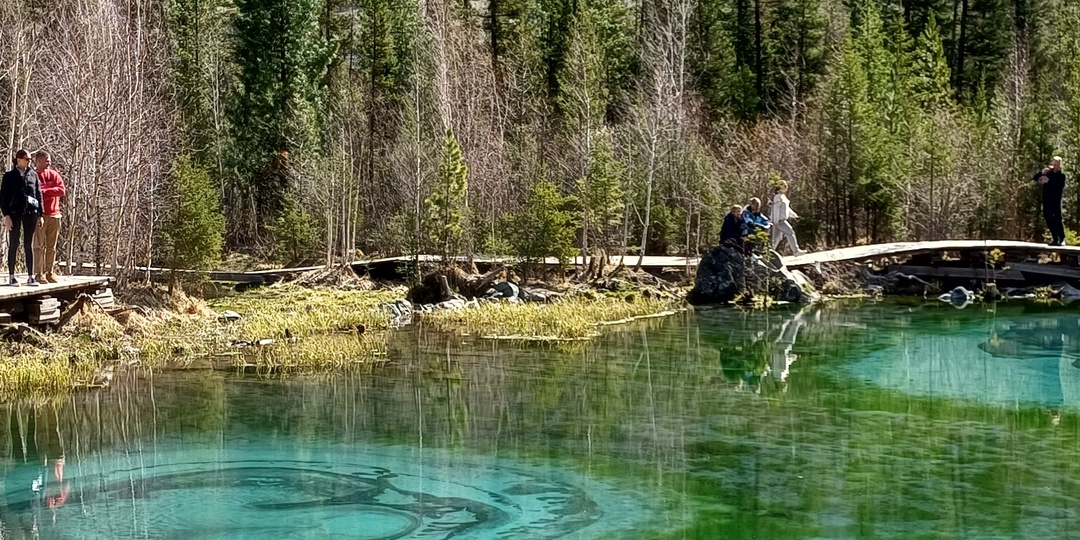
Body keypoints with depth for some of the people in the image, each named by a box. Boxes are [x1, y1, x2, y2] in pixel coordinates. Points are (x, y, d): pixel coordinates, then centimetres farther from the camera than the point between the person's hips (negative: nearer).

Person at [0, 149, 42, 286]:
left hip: (30, 213, 2)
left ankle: (30, 277, 5)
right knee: (13, 245, 3)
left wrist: (40, 214, 5)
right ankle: (11, 277, 7)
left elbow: (39, 194, 10)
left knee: (29, 245, 4)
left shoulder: (33, 175, 9)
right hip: (15, 213, -2)